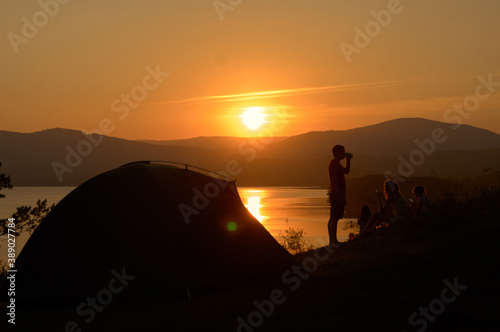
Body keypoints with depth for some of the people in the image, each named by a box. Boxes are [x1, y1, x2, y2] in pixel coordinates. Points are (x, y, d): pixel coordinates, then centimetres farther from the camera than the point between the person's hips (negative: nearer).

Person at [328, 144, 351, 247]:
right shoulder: (334, 164, -16)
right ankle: (333, 241, -9)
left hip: (337, 193, 10)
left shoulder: (336, 164, 16)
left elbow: (346, 171, 26)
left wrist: (348, 159, 16)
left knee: (333, 218, 10)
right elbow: (335, 182, -21)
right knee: (334, 218, -9)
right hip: (336, 194, -10)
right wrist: (341, 197, -22)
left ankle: (332, 240, 14)